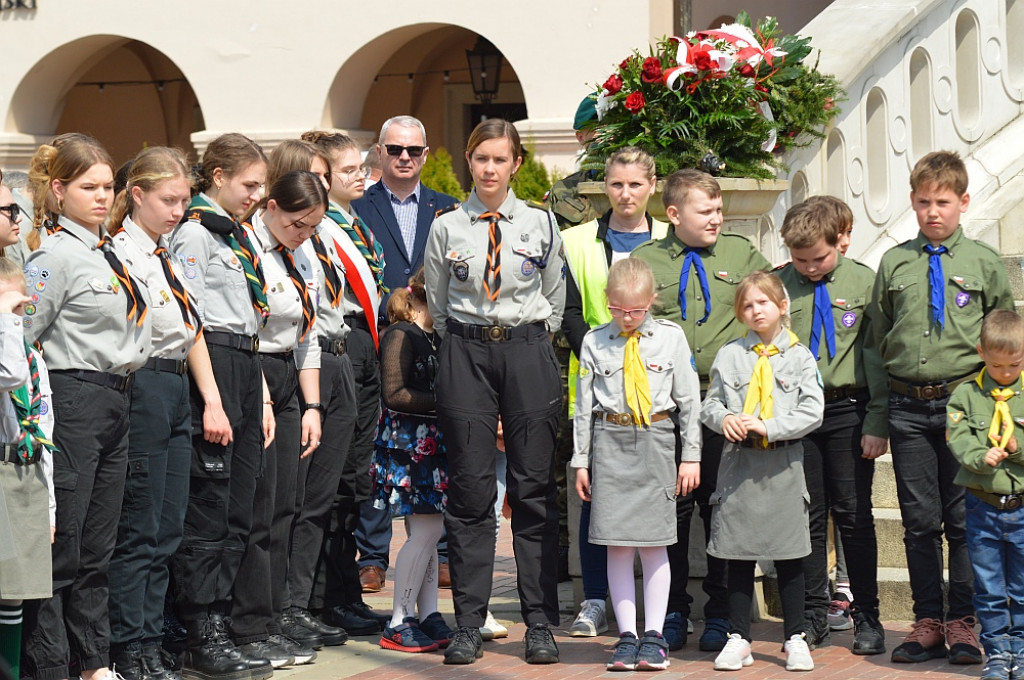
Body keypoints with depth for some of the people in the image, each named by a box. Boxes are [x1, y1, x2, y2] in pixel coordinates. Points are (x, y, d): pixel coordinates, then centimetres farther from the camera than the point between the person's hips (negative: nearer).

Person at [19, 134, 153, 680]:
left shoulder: (107, 251, 14)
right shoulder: (55, 254, -11)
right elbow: (20, 339, -13)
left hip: (115, 403, 8)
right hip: (72, 403, -8)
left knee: (98, 547, 15)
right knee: (60, 548, -4)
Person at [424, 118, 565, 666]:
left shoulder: (541, 225, 5)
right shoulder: (446, 227, 5)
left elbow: (555, 300, 13)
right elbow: (436, 304, 13)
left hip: (528, 351, 0)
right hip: (465, 353, 0)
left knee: (533, 487, 0)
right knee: (471, 489, -1)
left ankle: (540, 624, 5)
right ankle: (468, 625, 4)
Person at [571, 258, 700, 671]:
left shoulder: (671, 338, 2)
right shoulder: (594, 342, 4)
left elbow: (689, 400, 6)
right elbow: (584, 404, 8)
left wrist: (691, 455, 4)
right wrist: (581, 461, 7)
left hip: (655, 441, -1)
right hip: (610, 441, 1)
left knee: (653, 543, 1)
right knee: (617, 545, 2)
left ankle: (653, 636, 8)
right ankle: (626, 635, 9)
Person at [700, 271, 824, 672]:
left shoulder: (799, 356, 1)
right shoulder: (729, 356, 6)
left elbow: (812, 412, -5)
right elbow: (710, 402, 10)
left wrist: (768, 427, -15)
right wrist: (723, 419, -12)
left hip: (783, 463, -1)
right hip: (739, 461, 1)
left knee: (789, 557, 4)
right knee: (739, 556, 5)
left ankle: (795, 639, 14)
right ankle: (738, 639, 13)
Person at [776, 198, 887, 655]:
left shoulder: (862, 282, -1)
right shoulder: (778, 285, 2)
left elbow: (876, 355, 0)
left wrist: (877, 421, -4)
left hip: (848, 411, -1)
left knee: (854, 516, 3)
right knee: (807, 517, 6)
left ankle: (867, 618, 14)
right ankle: (813, 617, 16)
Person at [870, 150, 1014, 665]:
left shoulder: (984, 261, 4)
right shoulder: (894, 263, 8)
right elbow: (878, 335, 15)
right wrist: (896, 378, 8)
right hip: (909, 409, 2)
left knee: (964, 520, 0)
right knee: (919, 520, 6)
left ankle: (962, 624, 9)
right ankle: (928, 623, 14)